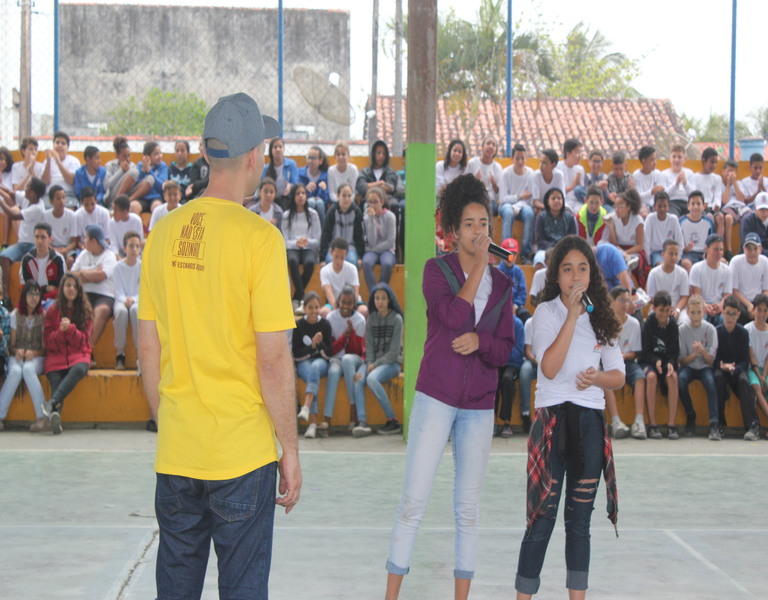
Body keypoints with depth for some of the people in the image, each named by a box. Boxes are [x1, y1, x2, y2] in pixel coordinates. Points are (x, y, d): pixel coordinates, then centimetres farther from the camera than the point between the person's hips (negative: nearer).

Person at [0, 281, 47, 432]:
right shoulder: (15, 315, 7)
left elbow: (45, 347, 2)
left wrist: (34, 353, -18)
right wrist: (17, 351, -16)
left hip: (36, 357, -1)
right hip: (17, 357, 1)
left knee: (28, 369, -37)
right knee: (15, 371, -35)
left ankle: (42, 417, -42)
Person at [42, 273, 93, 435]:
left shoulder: (85, 311, 12)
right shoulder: (53, 310, 12)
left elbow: (83, 341, 5)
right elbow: (48, 340, 7)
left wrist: (70, 329, -13)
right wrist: (61, 332, -13)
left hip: (78, 354, 0)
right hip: (56, 356, 0)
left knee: (79, 369, -37)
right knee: (56, 379, -31)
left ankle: (52, 403, -49)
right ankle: (55, 416, -55)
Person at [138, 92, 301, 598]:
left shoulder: (165, 231, 2)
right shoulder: (259, 237, -13)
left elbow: (149, 349, 8)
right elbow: (273, 358, -14)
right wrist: (291, 451, -4)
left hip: (175, 453, 5)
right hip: (242, 452, -5)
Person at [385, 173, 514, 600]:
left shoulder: (501, 284, 9)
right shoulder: (437, 269, -1)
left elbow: (505, 351, 6)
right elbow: (453, 315, -18)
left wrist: (479, 340, -14)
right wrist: (479, 265, -12)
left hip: (479, 406, 4)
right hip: (436, 397, -3)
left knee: (469, 505, 6)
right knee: (414, 499, -6)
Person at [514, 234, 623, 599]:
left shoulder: (601, 317, 10)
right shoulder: (546, 312, -2)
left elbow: (618, 376, 11)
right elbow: (549, 368, -17)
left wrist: (597, 378, -11)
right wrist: (572, 314, -18)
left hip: (591, 421, 4)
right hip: (553, 418, -4)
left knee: (580, 518, 8)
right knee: (543, 516, -5)